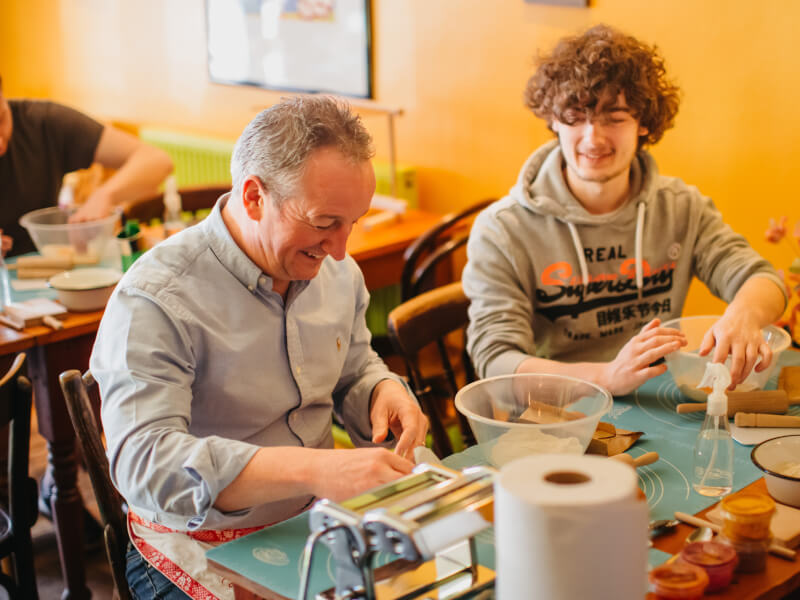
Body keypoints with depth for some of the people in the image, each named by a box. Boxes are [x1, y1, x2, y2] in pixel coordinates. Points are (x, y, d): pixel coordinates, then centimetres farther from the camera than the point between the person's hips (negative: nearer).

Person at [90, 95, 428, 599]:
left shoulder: (337, 271, 4)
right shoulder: (154, 302, -20)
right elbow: (143, 462, -32)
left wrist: (383, 390, -5)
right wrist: (313, 470, -42)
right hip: (206, 548, -6)